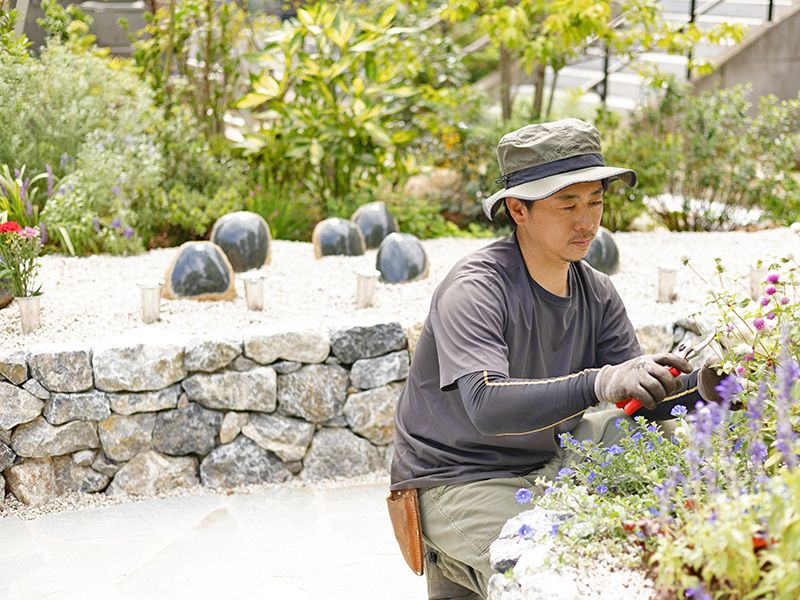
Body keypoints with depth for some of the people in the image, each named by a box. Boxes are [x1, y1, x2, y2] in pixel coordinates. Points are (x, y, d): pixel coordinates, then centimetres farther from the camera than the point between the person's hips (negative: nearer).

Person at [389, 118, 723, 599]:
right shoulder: (475, 289, -19)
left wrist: (700, 385, -25)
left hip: (548, 462, 7)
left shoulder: (596, 293, 2)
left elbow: (644, 399, -4)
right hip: (459, 482, -7)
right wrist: (598, 383, -46)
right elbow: (486, 406, -34)